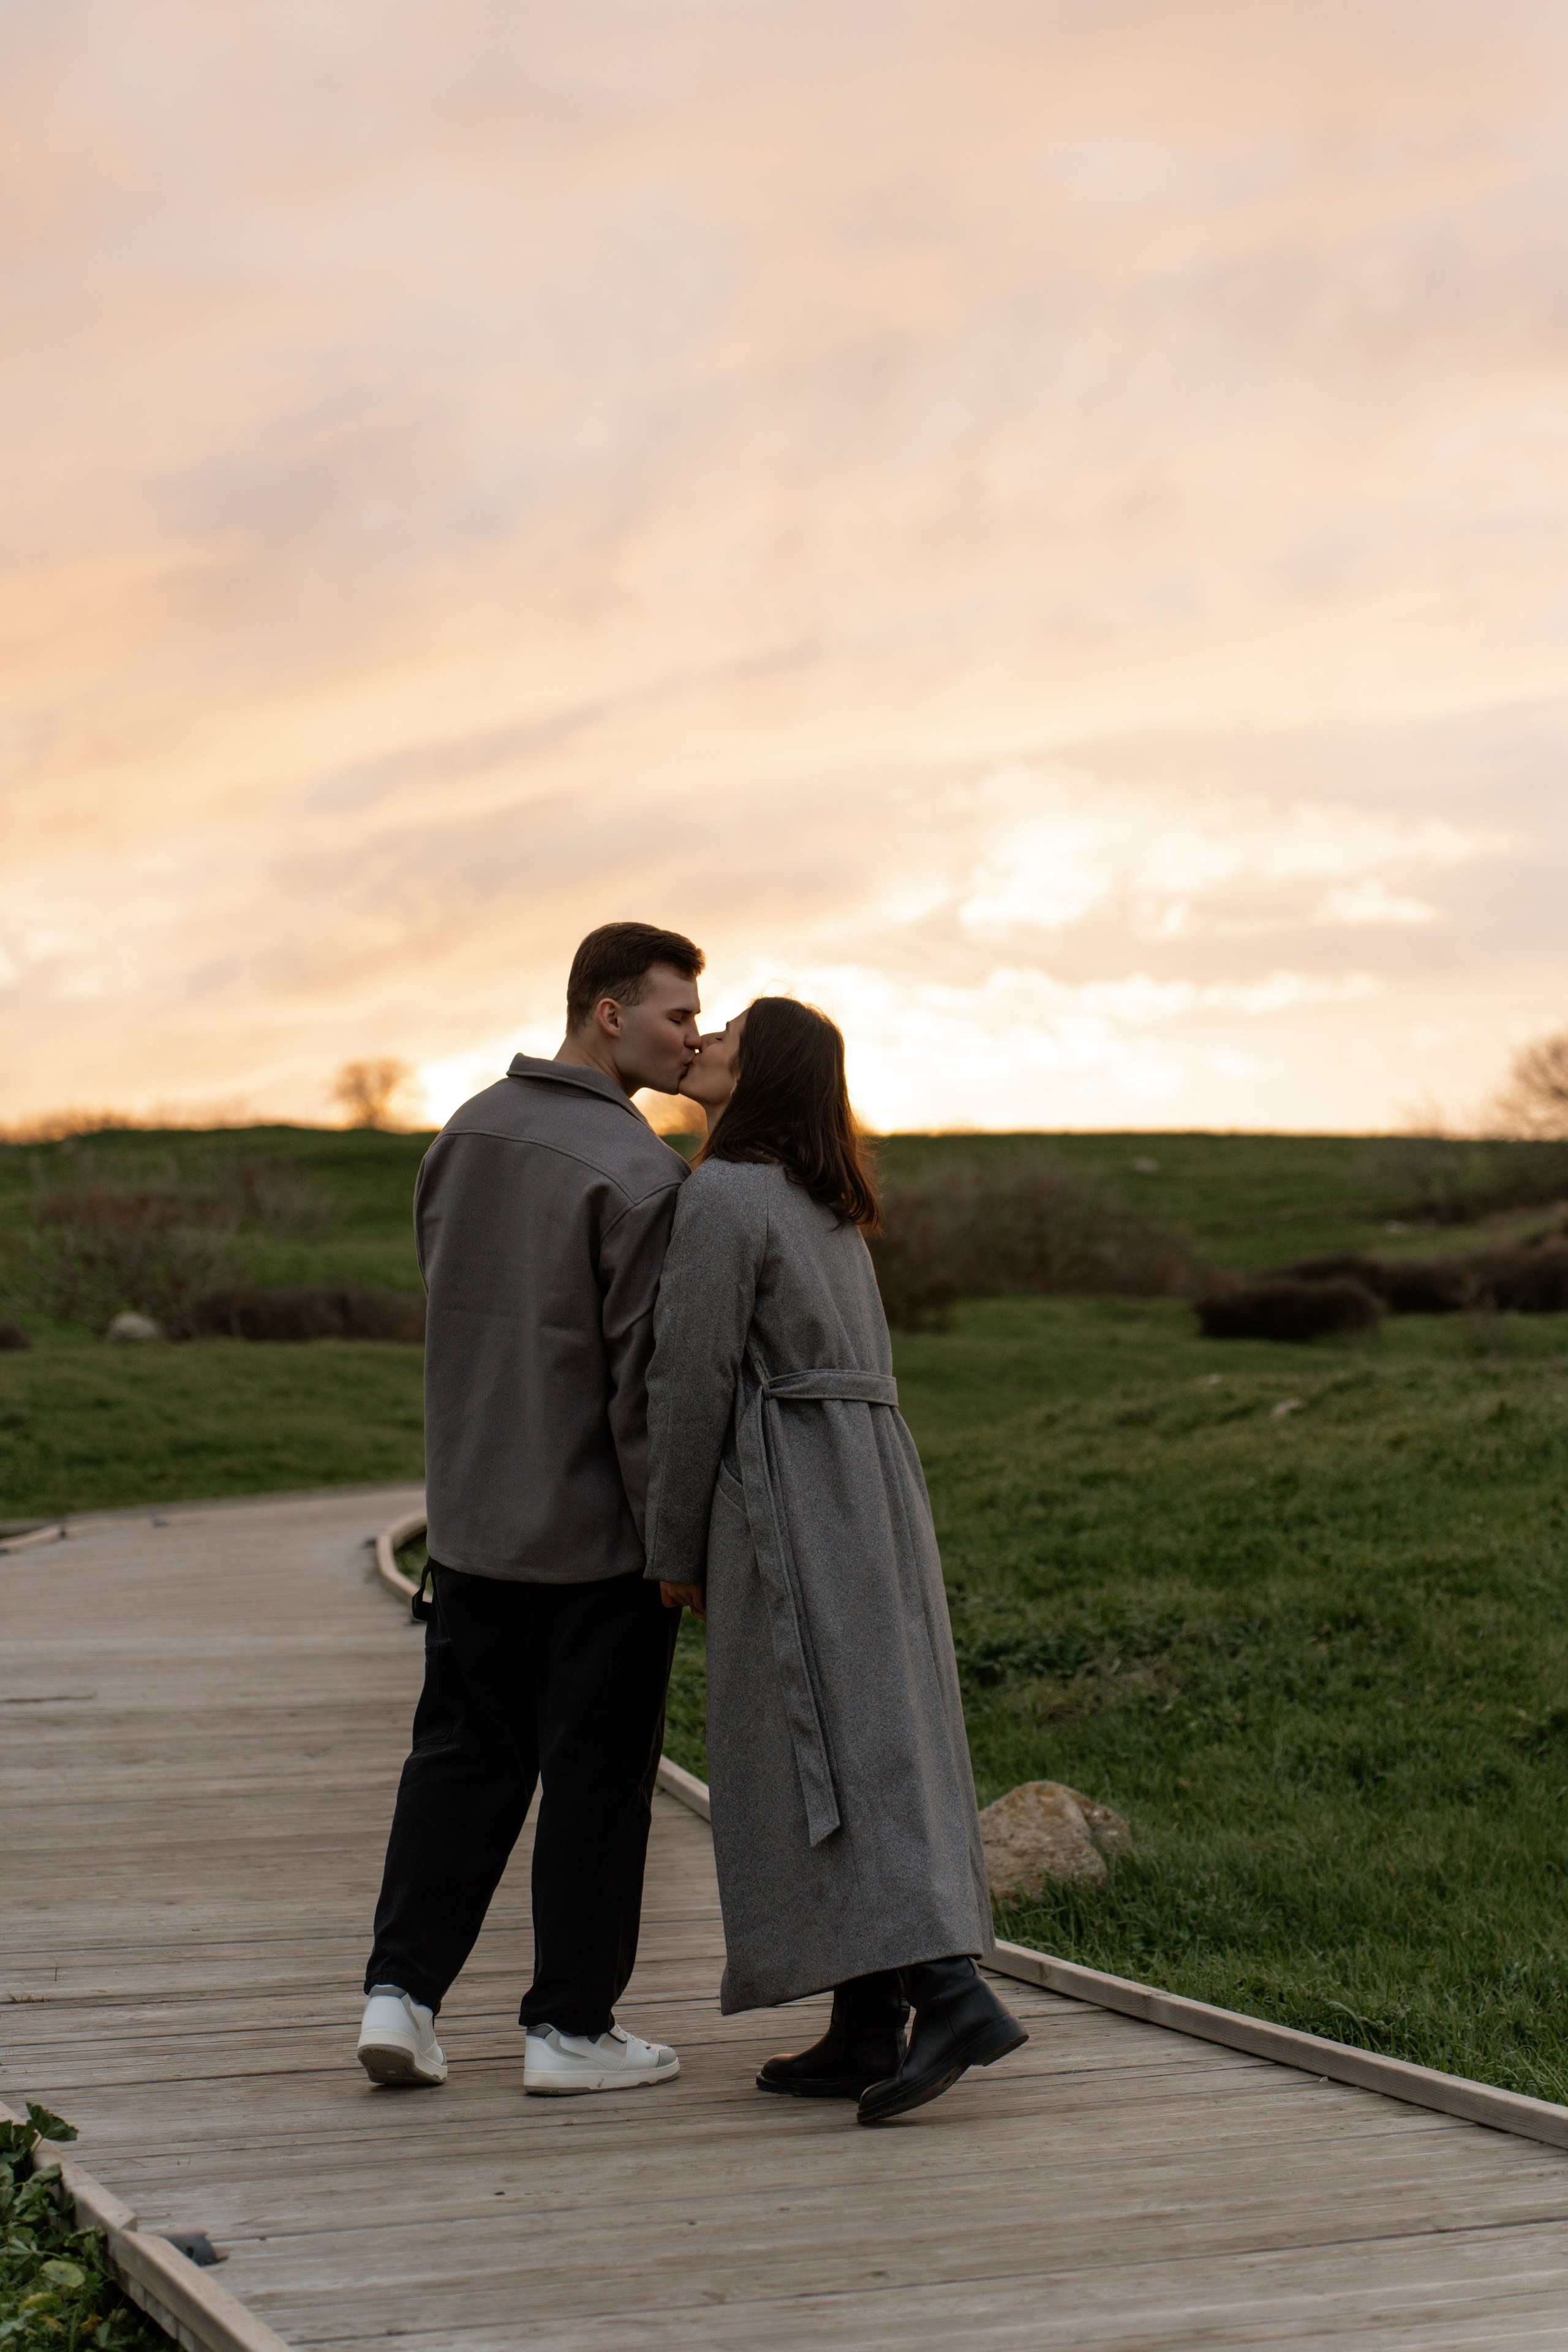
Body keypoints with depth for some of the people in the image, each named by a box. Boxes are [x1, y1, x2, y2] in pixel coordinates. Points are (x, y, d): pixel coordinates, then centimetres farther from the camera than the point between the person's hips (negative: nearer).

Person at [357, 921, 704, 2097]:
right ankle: (572, 2024, 12)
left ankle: (402, 1986, 10)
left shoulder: (468, 1132, 7)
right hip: (600, 1525, -6)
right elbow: (647, 1371, -18)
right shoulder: (639, 1172, -17)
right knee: (596, 1772, 4)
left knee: (463, 1753, 15)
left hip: (472, 1512, 7)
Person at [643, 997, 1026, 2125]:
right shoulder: (822, 1203, 18)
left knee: (825, 1761, -10)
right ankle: (868, 2032, 8)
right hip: (871, 1477, 9)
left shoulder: (721, 1197, -10)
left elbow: (694, 1384, -12)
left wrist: (676, 1547, -3)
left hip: (787, 1498, -9)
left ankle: (953, 1992, -20)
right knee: (866, 1749, 7)